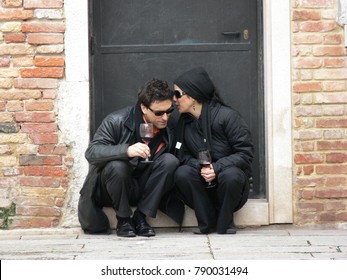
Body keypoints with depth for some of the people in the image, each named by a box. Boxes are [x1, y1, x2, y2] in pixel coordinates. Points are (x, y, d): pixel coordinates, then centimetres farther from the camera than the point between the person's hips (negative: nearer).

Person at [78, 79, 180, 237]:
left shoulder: (170, 126, -3)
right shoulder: (117, 121, -16)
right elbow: (91, 153, -25)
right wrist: (127, 150, -40)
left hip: (143, 188, 4)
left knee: (170, 160, -19)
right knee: (117, 166, -35)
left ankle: (140, 217, -14)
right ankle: (123, 219, -11)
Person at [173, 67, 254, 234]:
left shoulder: (227, 116, -13)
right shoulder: (184, 122, 4)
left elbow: (246, 153, -14)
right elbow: (182, 156, 2)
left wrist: (217, 167, -26)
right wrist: (200, 167, -20)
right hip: (203, 186, 4)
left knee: (230, 175, -38)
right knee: (182, 174, -28)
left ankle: (225, 222, -11)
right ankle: (208, 222, -11)